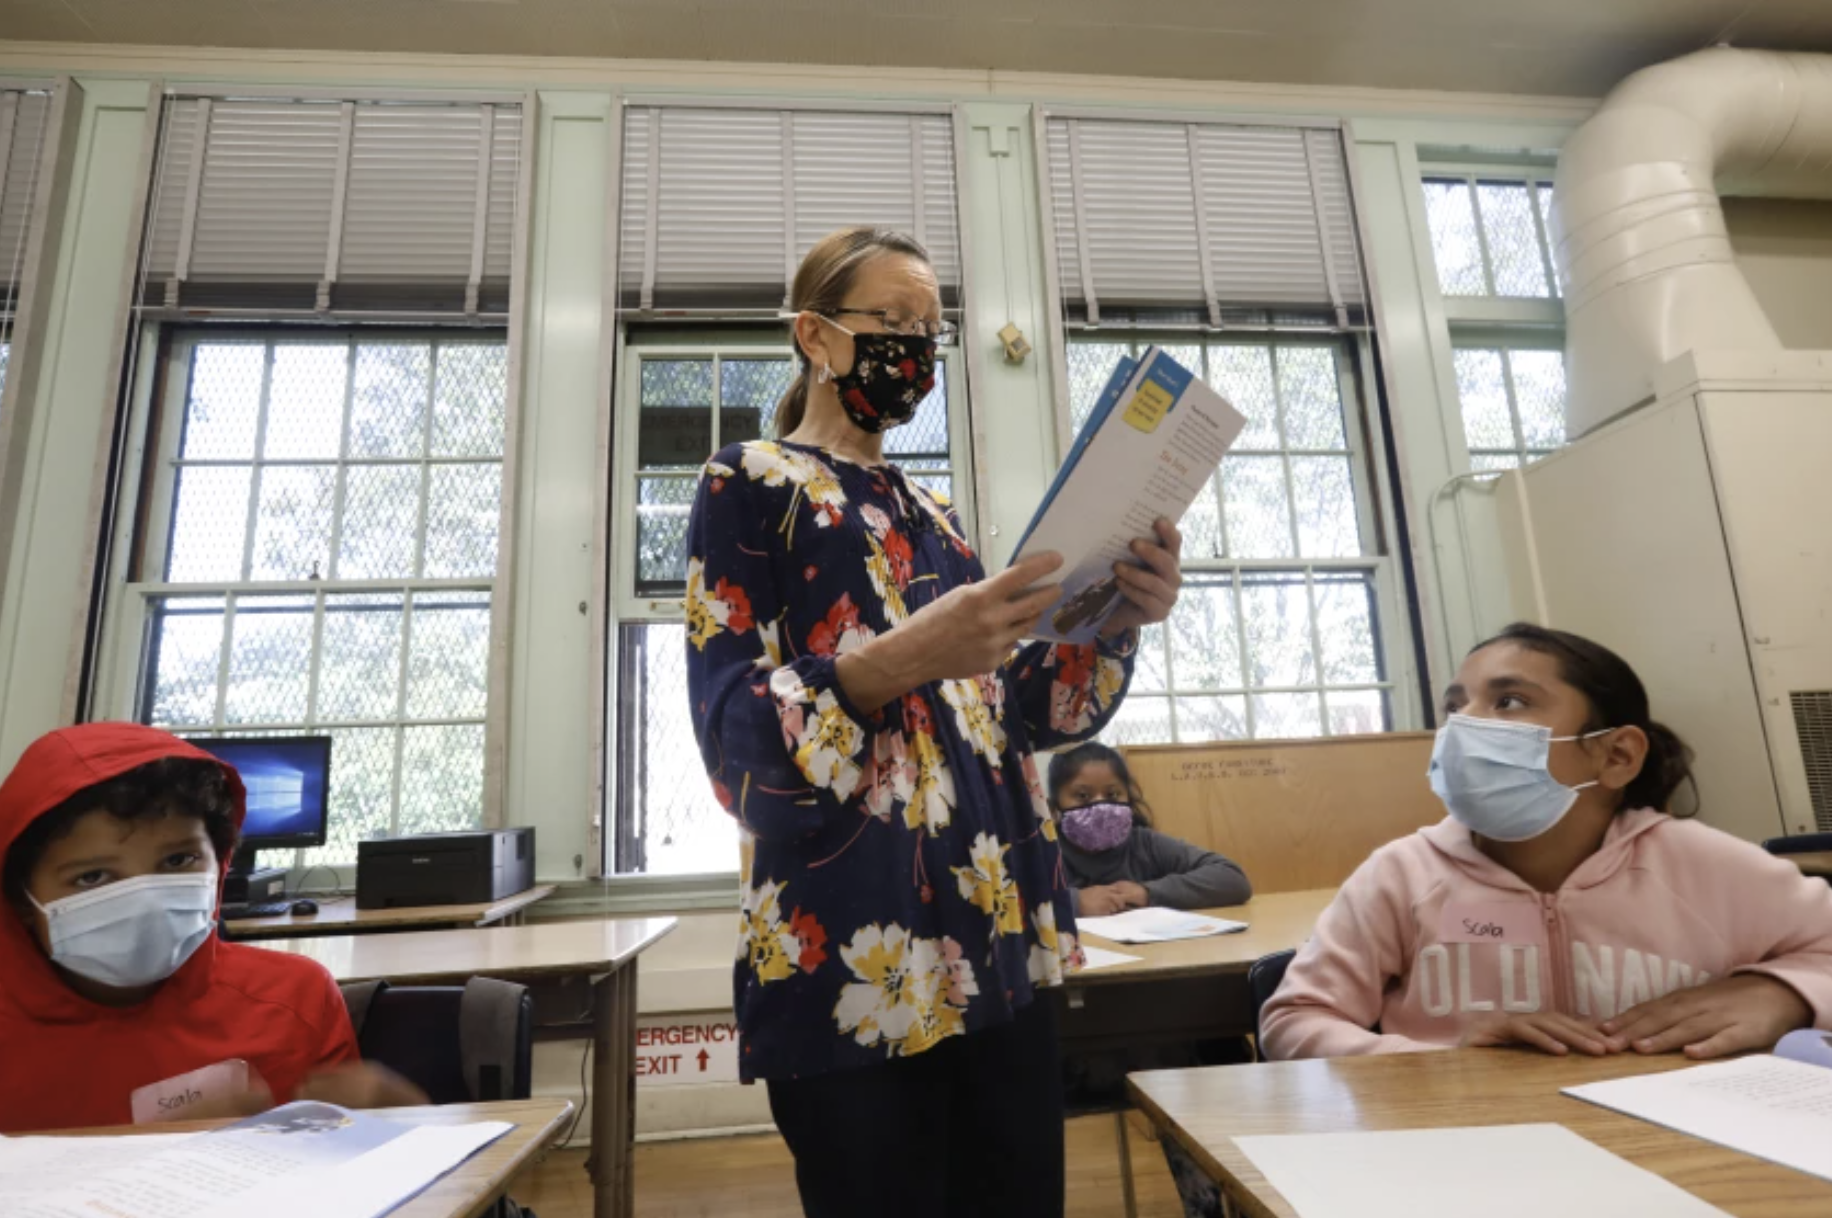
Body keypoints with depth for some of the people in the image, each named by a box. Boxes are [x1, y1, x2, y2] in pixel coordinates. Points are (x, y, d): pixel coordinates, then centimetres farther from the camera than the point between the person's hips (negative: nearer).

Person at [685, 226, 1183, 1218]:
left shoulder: (929, 511, 17)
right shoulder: (749, 483, -1)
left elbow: (1012, 709, 12)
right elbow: (730, 725, -13)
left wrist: (1117, 622, -5)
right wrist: (898, 659, -30)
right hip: (855, 959, -6)